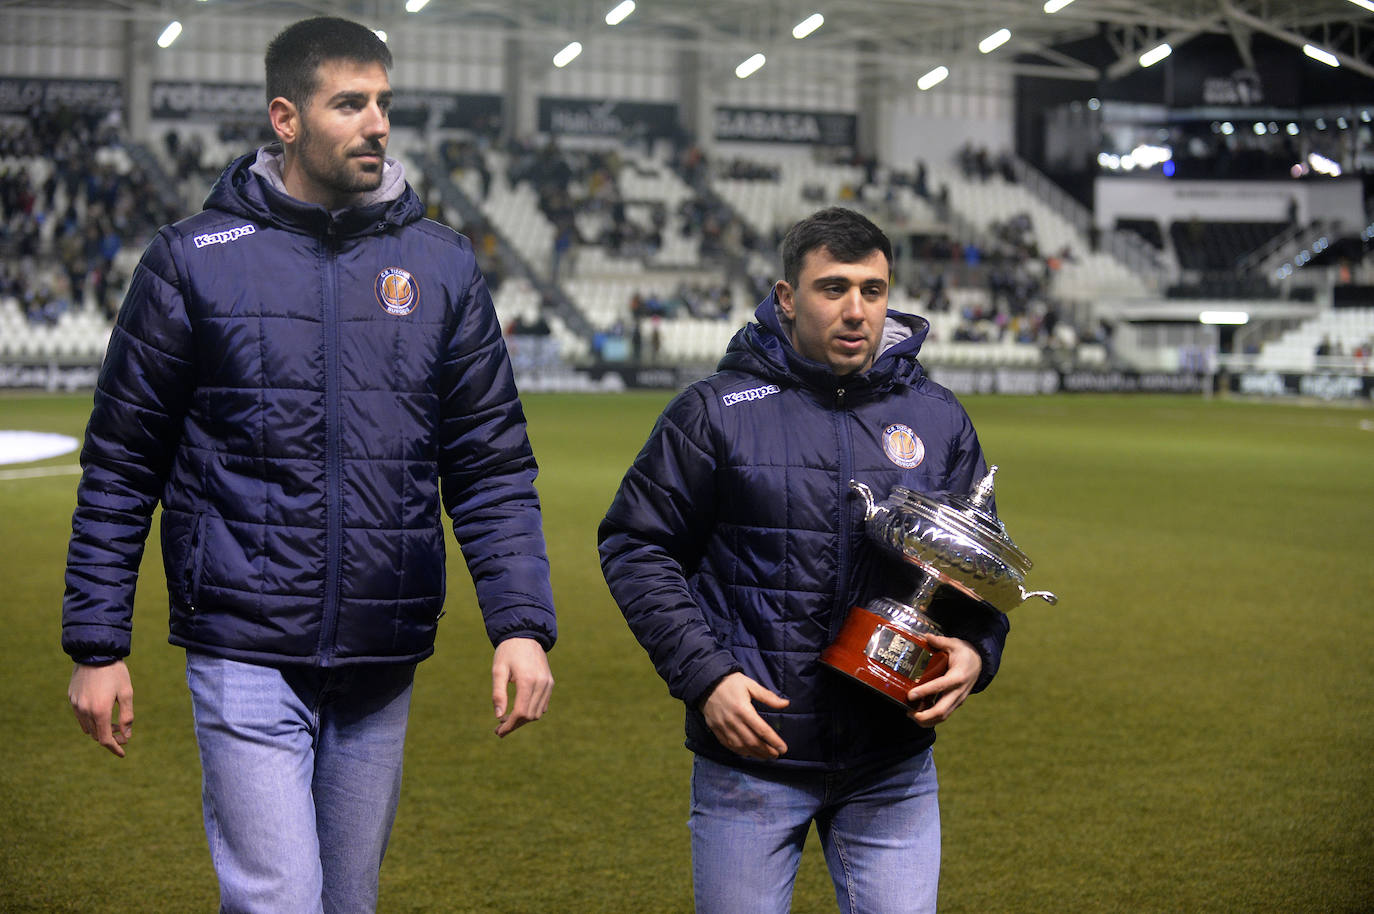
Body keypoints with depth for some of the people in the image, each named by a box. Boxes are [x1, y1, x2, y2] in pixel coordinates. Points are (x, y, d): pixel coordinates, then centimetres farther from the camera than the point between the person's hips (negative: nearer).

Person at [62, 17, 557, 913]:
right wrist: (98, 644, 0)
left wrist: (523, 624, -5)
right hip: (247, 655, -3)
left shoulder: (443, 265, 6)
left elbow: (494, 468, 7)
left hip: (383, 666, 3)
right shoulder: (195, 259, -1)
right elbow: (122, 464, 3)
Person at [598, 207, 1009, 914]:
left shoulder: (940, 421, 7)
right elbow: (634, 546, -1)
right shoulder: (716, 412, -3)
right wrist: (704, 674, -11)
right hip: (751, 756, -2)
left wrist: (975, 651, -5)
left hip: (892, 769, 2)